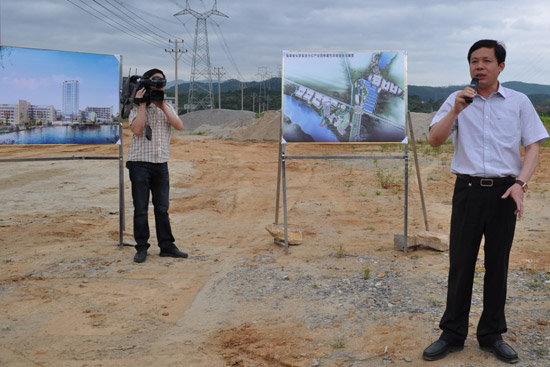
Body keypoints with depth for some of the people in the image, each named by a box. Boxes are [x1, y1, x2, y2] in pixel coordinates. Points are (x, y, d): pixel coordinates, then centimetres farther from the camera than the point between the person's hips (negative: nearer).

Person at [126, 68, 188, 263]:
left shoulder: (168, 108, 14)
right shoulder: (137, 108, 0)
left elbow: (179, 126, -4)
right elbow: (137, 129, -18)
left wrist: (162, 106, -8)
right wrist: (143, 104, -15)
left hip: (161, 165, 4)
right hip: (140, 164, -4)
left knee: (162, 208, 8)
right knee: (141, 209, 1)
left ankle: (167, 246, 14)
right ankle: (141, 248, 9)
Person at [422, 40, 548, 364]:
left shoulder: (519, 102, 4)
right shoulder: (457, 100, 5)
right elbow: (435, 140, -4)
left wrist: (520, 183, -12)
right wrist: (456, 110, -18)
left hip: (503, 191, 0)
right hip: (468, 190, 0)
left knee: (498, 265, 8)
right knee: (460, 264, 4)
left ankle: (493, 335, 21)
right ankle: (453, 335, 15)